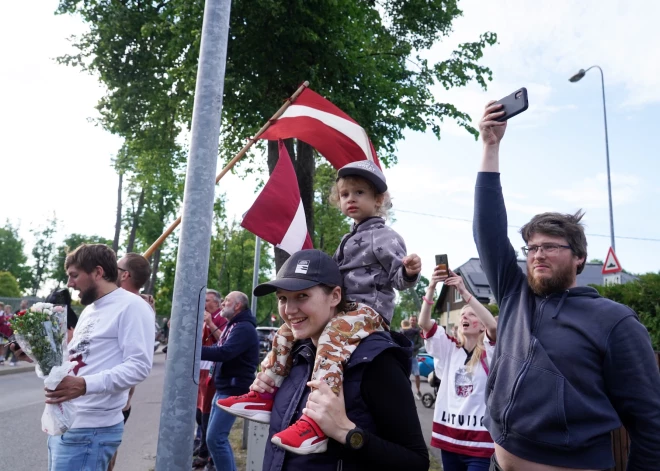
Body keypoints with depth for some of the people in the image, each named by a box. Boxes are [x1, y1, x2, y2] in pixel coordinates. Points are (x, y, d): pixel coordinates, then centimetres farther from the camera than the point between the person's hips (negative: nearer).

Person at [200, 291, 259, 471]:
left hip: (234, 390, -10)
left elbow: (224, 353, -29)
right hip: (223, 387, 10)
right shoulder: (233, 325, 17)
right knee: (216, 436, 15)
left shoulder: (244, 328, -17)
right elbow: (220, 348, 17)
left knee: (215, 438, -11)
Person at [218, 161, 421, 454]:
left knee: (332, 339, -38)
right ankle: (264, 396, 9)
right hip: (342, 307, 10)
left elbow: (398, 276, -11)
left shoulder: (384, 237, -3)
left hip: (369, 310, -10)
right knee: (288, 330, 6)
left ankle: (317, 422, -45)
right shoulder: (350, 239, 23)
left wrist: (409, 272, -31)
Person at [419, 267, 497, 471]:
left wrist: (464, 291, -29)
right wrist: (431, 288, -20)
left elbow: (494, 326, -22)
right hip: (449, 435, 4)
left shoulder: (489, 352, -2)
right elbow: (424, 323, -6)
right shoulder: (449, 348, 7)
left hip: (479, 439, -3)